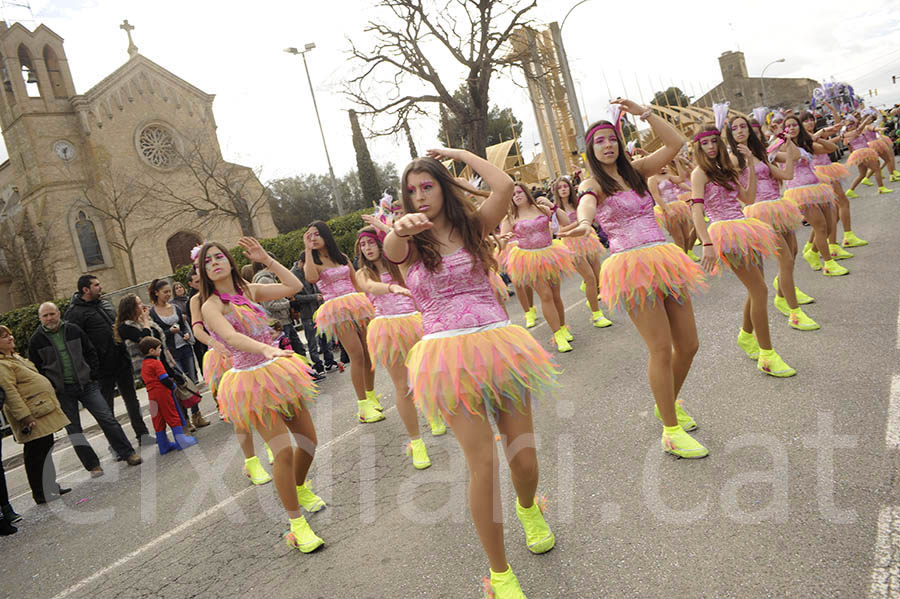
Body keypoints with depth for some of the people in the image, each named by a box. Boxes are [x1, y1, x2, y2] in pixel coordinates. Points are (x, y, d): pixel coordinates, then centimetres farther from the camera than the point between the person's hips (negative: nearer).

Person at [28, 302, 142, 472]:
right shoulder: (36, 340, -2)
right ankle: (93, 465, 12)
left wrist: (92, 375, 3)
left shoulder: (73, 330, 3)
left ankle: (127, 453, 5)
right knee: (73, 429, 3)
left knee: (107, 418, -3)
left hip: (86, 385, 1)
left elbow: (90, 352, 11)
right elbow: (35, 369, 1)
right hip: (62, 391, -1)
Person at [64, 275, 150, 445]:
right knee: (106, 406, 6)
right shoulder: (75, 313, -11)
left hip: (122, 362, 7)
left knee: (131, 399, 13)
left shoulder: (105, 303, 13)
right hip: (103, 368, -7)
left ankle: (142, 434, 23)